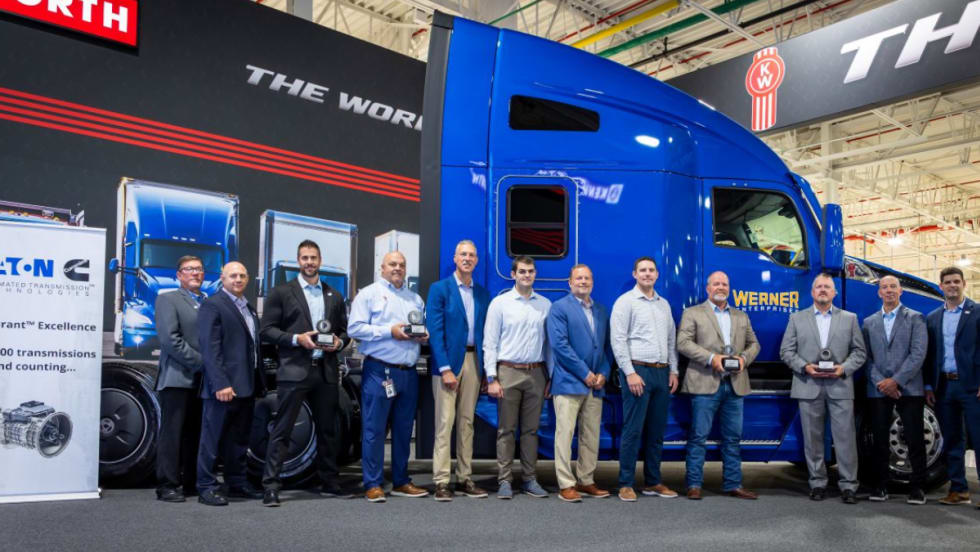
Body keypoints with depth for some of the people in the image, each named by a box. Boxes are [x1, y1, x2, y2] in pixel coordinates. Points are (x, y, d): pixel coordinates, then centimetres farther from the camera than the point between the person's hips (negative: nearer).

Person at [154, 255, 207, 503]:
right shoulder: (167, 299, 1)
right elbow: (170, 338, -10)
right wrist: (200, 362, -13)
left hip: (204, 379, 5)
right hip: (178, 378, -5)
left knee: (195, 434, 8)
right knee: (172, 432, -3)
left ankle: (193, 483, 15)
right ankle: (167, 485, 3)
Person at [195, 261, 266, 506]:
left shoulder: (249, 308, 18)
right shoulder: (212, 305, -8)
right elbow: (210, 349, -15)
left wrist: (258, 382, 14)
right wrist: (220, 384, -22)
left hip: (246, 385, 8)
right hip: (223, 386, -8)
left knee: (239, 439, 16)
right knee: (213, 438, 0)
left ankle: (237, 484, 26)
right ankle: (207, 488, 8)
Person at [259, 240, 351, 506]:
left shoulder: (335, 296, 16)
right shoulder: (281, 292, 3)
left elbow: (345, 331, 17)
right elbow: (267, 330, -3)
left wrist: (339, 342, -5)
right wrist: (297, 339, -16)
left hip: (327, 371, 4)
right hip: (294, 370, -4)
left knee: (328, 429, 11)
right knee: (282, 430, -4)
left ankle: (329, 482, 22)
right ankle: (270, 486, 1)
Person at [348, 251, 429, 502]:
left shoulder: (415, 299, 20)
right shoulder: (369, 294, 3)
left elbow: (426, 327, 24)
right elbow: (355, 328, -7)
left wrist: (424, 336, 0)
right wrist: (389, 331, -13)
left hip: (408, 373, 6)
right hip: (379, 371, -5)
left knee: (404, 430, 10)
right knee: (374, 429, -4)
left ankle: (401, 482, 19)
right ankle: (373, 484, 3)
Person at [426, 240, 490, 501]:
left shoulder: (483, 293, 12)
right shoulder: (439, 289, -1)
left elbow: (485, 332, 12)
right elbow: (434, 330, -7)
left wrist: (487, 369, 4)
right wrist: (445, 369, -14)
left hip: (474, 361, 5)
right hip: (447, 361, -4)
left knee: (467, 422, 9)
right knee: (445, 422, -5)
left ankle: (465, 479, 16)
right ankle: (441, 482, 0)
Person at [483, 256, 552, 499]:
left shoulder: (546, 305, 8)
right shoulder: (500, 303, 1)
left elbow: (549, 342, 10)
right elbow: (489, 342, -1)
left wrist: (551, 377, 6)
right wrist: (492, 378, -7)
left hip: (536, 373, 3)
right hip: (508, 372, -2)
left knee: (531, 429, 8)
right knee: (506, 429, 1)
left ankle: (530, 479, 16)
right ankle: (504, 481, 7)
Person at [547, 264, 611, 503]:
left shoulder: (601, 311, 16)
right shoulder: (559, 308, -3)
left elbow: (606, 345, 16)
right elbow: (559, 344, -12)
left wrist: (603, 373, 0)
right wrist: (584, 373, -13)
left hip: (595, 384, 6)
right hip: (569, 382, -6)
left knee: (591, 436, 9)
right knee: (565, 434, -4)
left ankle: (586, 481, 19)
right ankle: (566, 485, 1)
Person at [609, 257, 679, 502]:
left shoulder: (664, 304, 17)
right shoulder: (626, 301, -3)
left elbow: (671, 340, 20)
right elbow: (618, 340, -9)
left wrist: (673, 371, 10)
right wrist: (630, 373, -15)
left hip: (661, 372, 6)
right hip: (638, 370, -6)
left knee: (656, 431, 10)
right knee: (633, 430, -6)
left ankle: (653, 482, 18)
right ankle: (626, 484, 1)